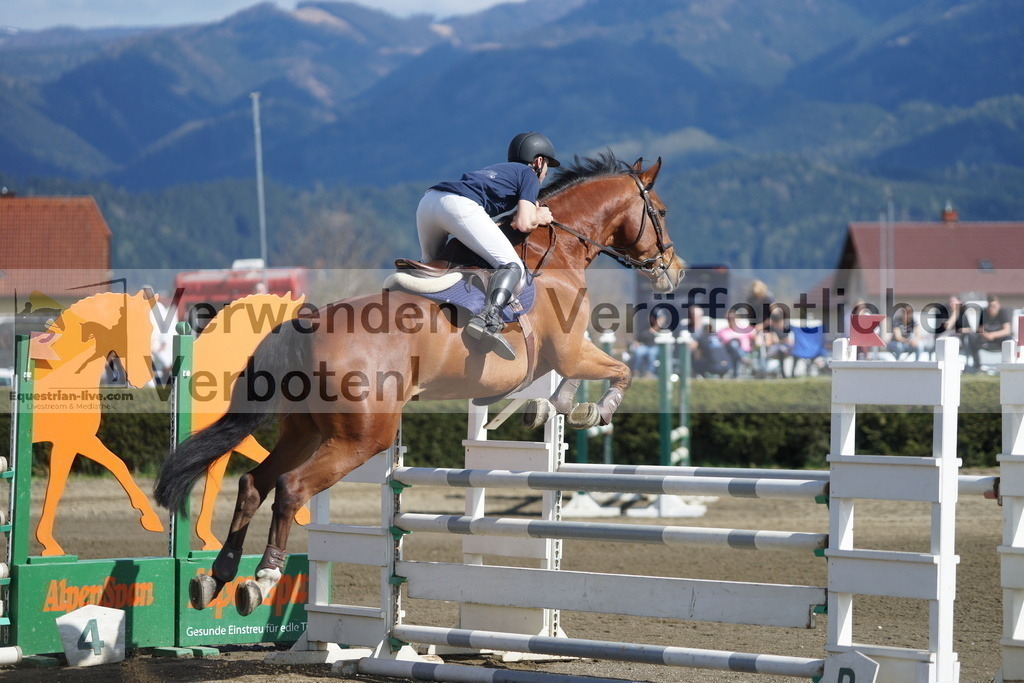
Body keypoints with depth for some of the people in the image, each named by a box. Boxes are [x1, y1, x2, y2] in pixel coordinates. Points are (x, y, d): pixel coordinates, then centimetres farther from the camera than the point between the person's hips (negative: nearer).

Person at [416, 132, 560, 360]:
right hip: (460, 206, -8)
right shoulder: (529, 175, 18)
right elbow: (523, 224, 3)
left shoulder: (498, 170, 39)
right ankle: (489, 318, -36)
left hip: (427, 202, 8)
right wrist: (539, 217, 25)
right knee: (513, 268, -10)